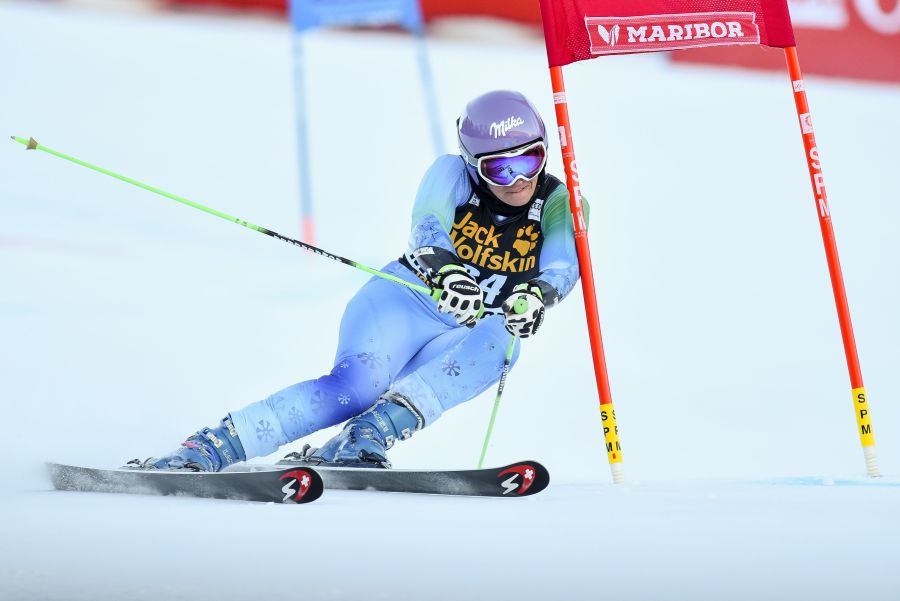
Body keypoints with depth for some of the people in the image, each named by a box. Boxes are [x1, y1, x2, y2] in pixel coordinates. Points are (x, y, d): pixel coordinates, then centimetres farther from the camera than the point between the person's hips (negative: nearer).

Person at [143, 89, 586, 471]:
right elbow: (425, 231, -25)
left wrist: (535, 296, -47)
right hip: (406, 302, -2)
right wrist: (446, 272, -49)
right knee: (358, 385, -34)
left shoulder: (560, 204, -4)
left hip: (463, 340, 2)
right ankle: (207, 449, -37)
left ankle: (363, 441, -48)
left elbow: (564, 268, -22)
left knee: (495, 344, -36)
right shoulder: (451, 174, -7)